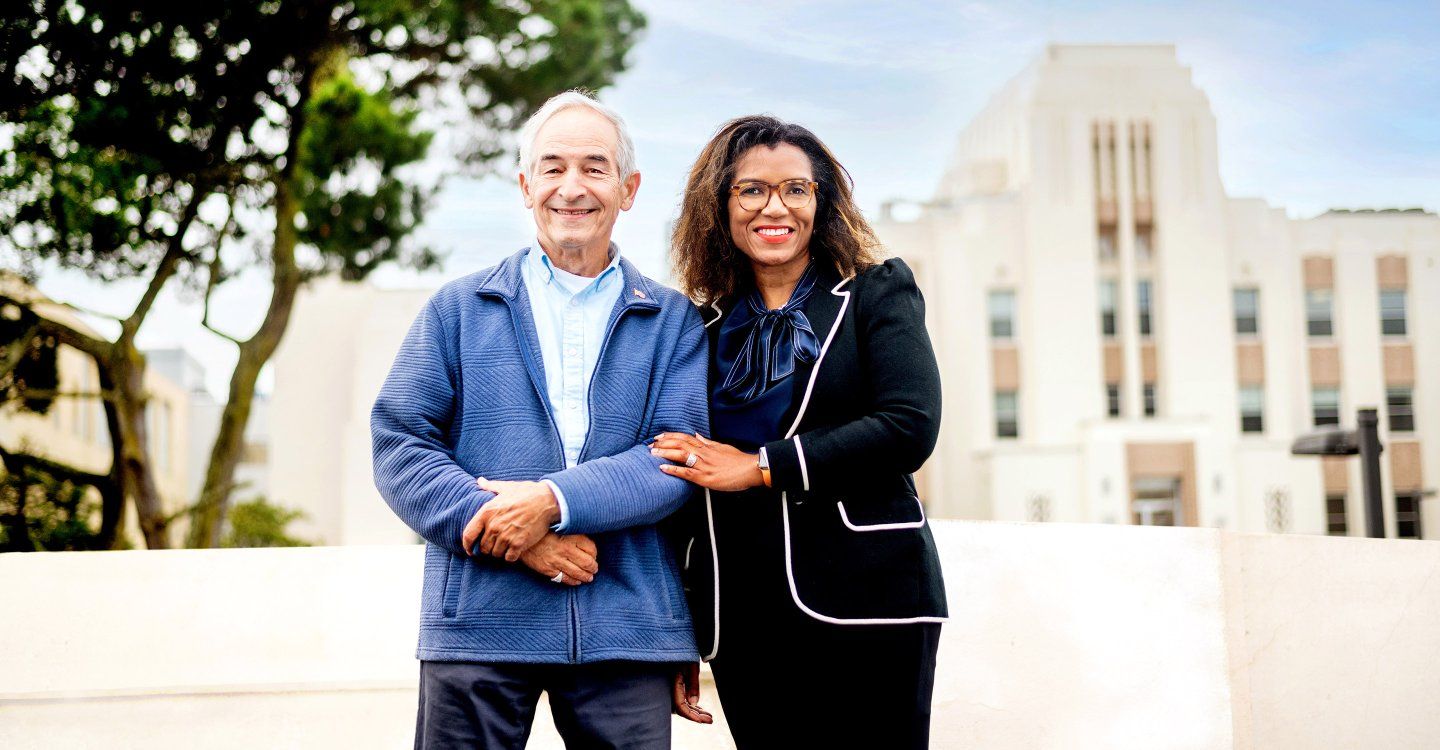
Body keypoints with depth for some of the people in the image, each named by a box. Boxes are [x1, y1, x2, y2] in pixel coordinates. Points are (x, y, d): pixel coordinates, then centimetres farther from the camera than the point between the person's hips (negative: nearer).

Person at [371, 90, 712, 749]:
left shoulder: (674, 323, 11)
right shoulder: (457, 311, 11)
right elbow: (398, 446, 2)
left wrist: (553, 501, -16)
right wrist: (511, 534, -12)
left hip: (628, 628, 0)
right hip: (477, 621, 0)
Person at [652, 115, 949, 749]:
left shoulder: (877, 293, 4)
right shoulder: (709, 327, 13)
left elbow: (910, 426, -10)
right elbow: (692, 471, 15)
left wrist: (760, 468, -12)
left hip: (864, 603, -3)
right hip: (741, 620, 3)